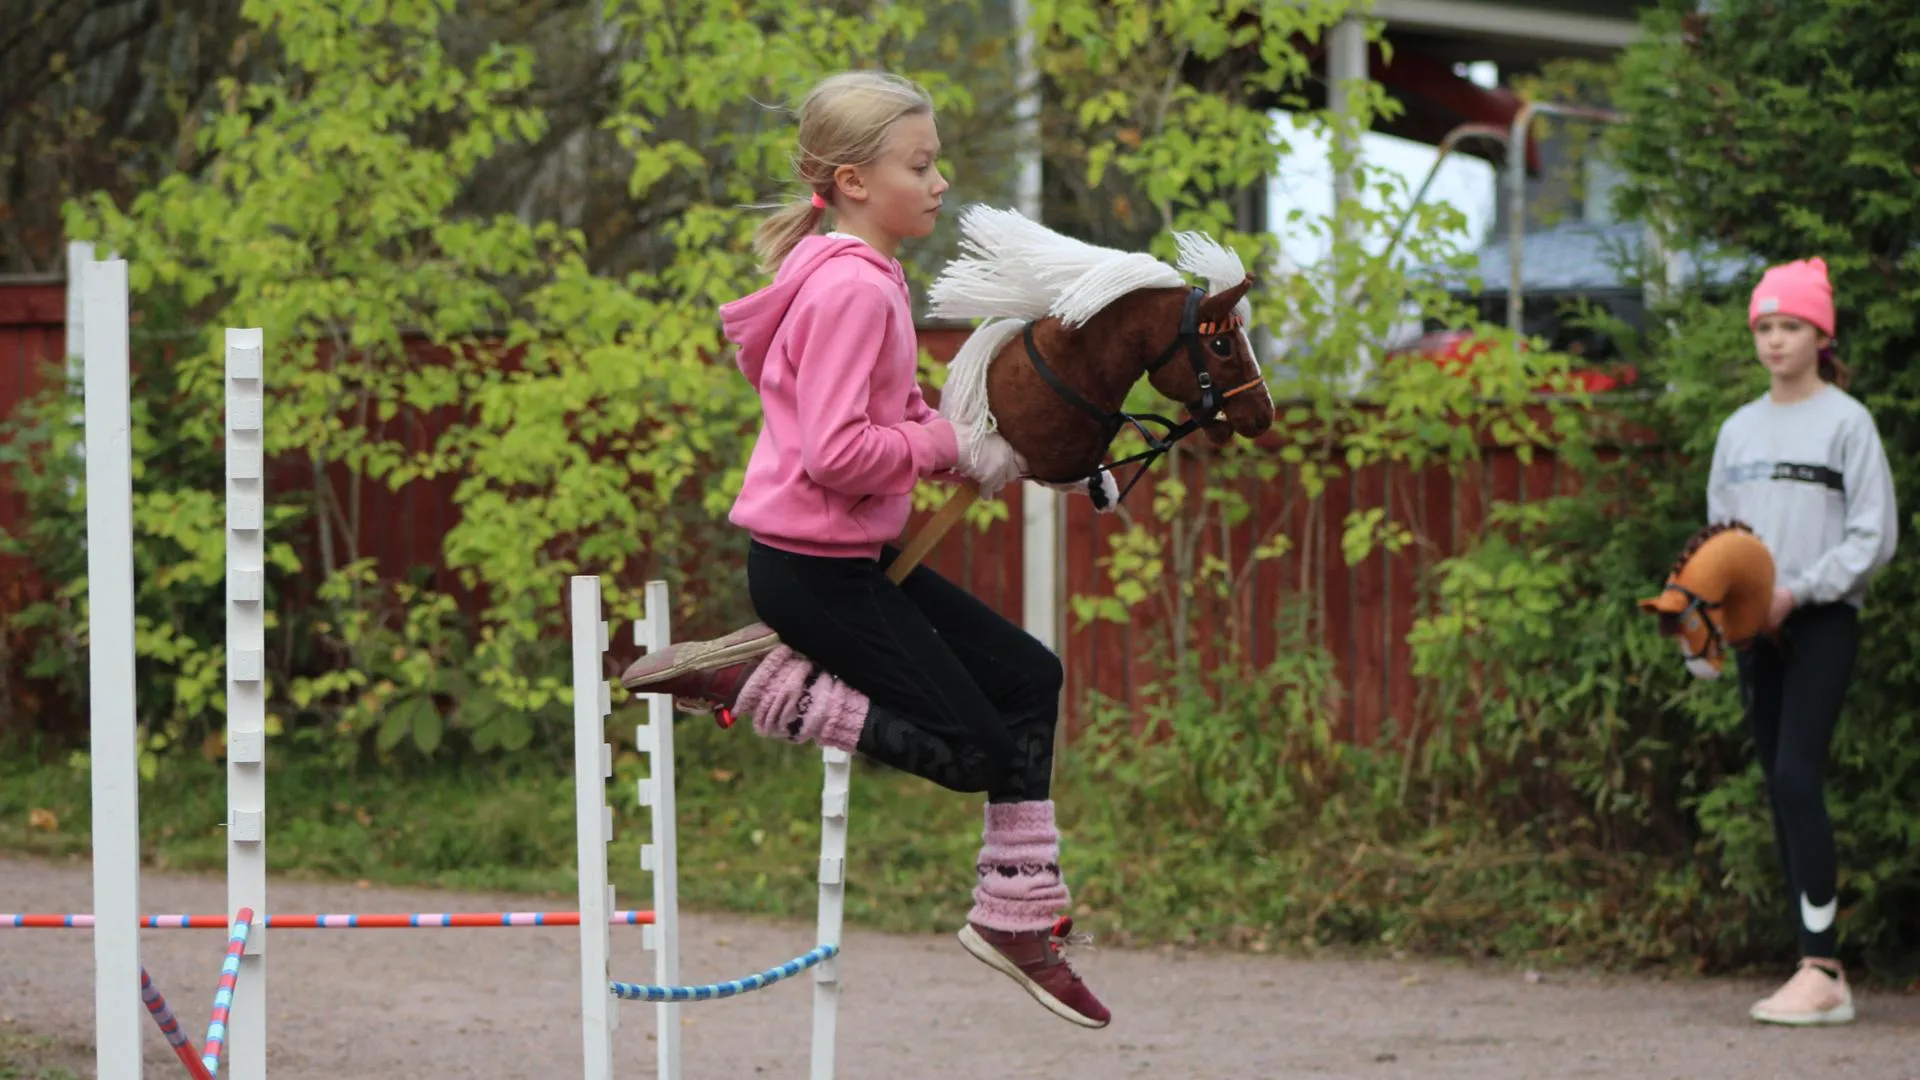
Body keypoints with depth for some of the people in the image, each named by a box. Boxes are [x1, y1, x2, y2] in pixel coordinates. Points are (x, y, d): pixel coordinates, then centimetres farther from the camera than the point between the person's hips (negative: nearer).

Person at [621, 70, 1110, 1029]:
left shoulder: (865, 280, 13)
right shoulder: (850, 288, -21)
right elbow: (835, 452, -28)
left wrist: (980, 449, 5)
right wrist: (951, 448, -16)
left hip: (854, 558, 10)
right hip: (813, 567, -10)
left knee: (1027, 678, 11)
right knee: (974, 749, -5)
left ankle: (1017, 916, 14)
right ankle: (753, 679, -2)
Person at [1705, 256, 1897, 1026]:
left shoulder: (1846, 422, -3)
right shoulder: (1739, 429, 15)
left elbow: (1872, 536, -7)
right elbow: (1718, 531, 20)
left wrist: (1799, 589, -15)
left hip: (1822, 622, -6)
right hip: (1759, 629, 6)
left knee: (1796, 776, -18)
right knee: (1781, 789, 4)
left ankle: (1821, 970, -20)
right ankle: (1819, 969, 8)